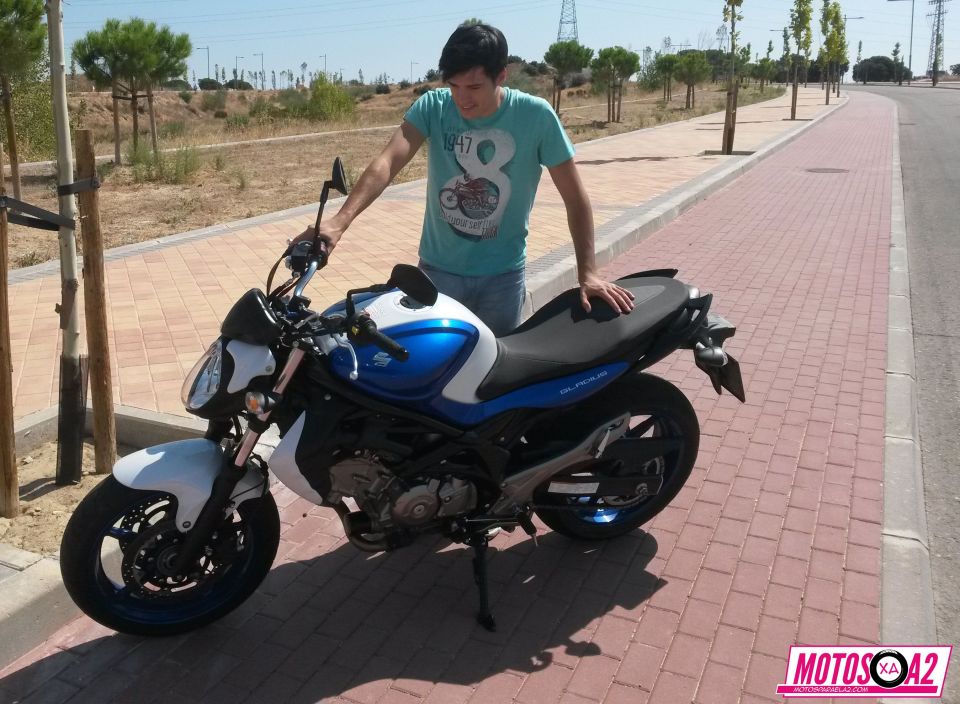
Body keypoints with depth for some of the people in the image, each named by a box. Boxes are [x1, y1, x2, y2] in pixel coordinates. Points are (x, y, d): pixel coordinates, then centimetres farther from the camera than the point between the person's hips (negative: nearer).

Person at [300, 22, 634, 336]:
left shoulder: (536, 115, -13)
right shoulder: (433, 106, -10)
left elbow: (575, 197, -8)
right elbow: (388, 161, -24)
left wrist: (587, 272, -15)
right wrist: (339, 222, -40)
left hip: (503, 275, 0)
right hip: (438, 269, 1)